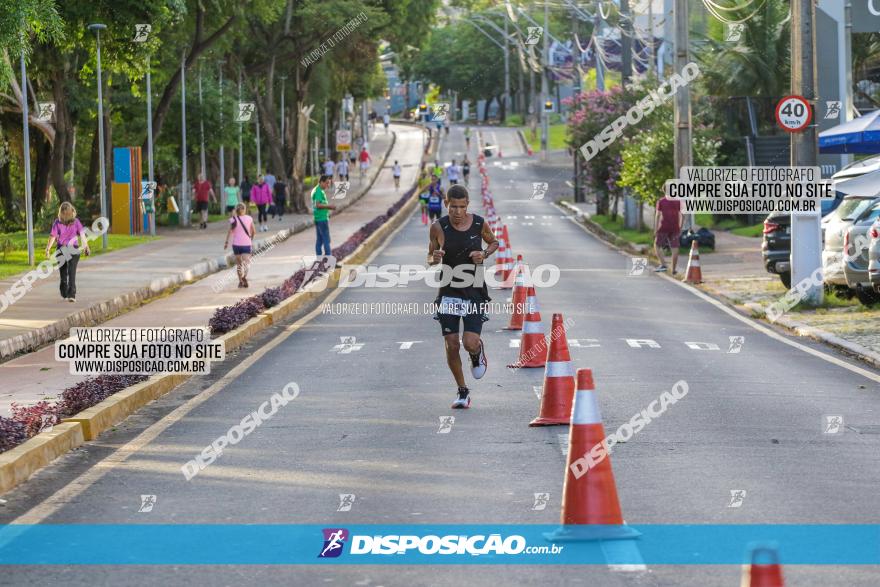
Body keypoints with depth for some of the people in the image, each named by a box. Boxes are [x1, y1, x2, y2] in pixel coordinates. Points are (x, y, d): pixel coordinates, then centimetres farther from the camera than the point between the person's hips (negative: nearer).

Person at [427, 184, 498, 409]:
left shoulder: (479, 224, -6)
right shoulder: (439, 227, -7)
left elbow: (494, 242, 14)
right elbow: (430, 259, 4)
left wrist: (484, 254, -7)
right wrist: (434, 258, -21)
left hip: (474, 292, -1)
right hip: (449, 292, 1)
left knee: (470, 344, -14)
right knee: (451, 345, 0)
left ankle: (478, 355, 25)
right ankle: (462, 391, 20)